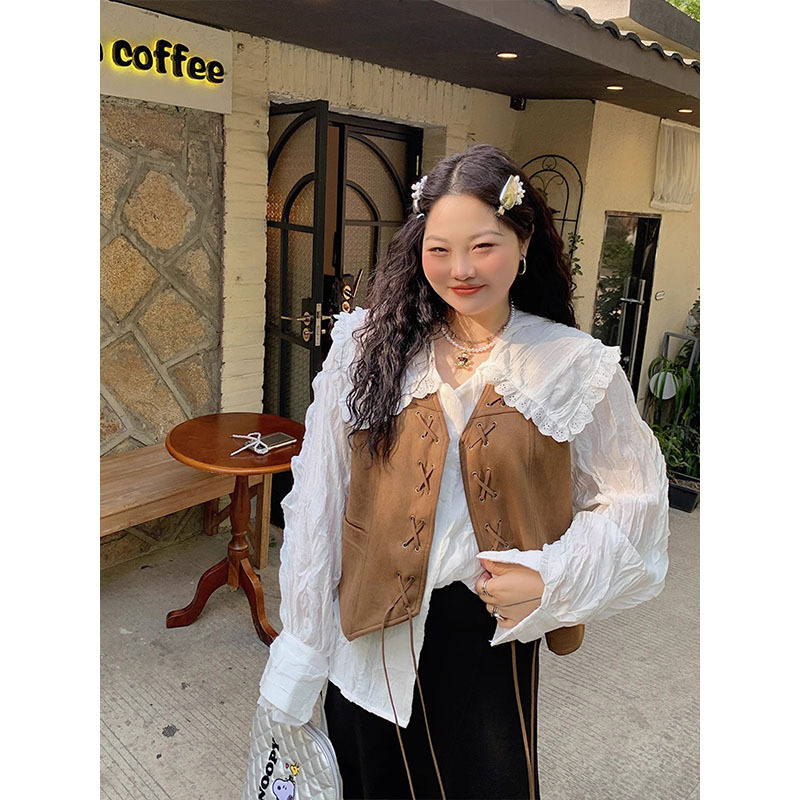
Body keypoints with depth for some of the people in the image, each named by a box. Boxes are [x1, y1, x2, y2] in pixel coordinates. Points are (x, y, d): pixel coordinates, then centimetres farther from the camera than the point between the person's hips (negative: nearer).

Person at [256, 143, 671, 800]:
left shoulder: (576, 366, -8)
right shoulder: (367, 345, -7)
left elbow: (632, 500, 0)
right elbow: (318, 498, -5)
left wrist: (551, 580, -15)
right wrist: (300, 654, -3)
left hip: (492, 630, 0)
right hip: (370, 631, 1)